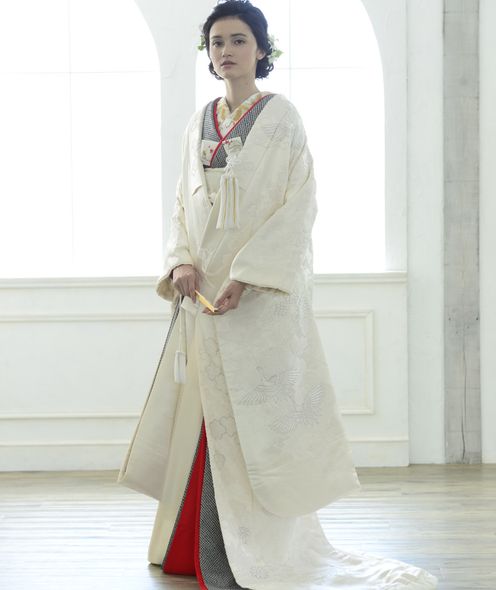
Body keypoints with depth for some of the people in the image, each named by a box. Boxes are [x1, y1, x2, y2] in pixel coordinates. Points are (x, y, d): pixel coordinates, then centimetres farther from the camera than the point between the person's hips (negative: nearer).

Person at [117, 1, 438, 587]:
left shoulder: (281, 115, -2)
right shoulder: (198, 124, 14)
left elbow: (300, 204, -9)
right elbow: (183, 205, 15)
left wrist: (245, 275, -19)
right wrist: (180, 262, -5)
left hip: (262, 293, -5)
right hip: (204, 292, 5)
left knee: (253, 416, -6)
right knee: (208, 418, 5)